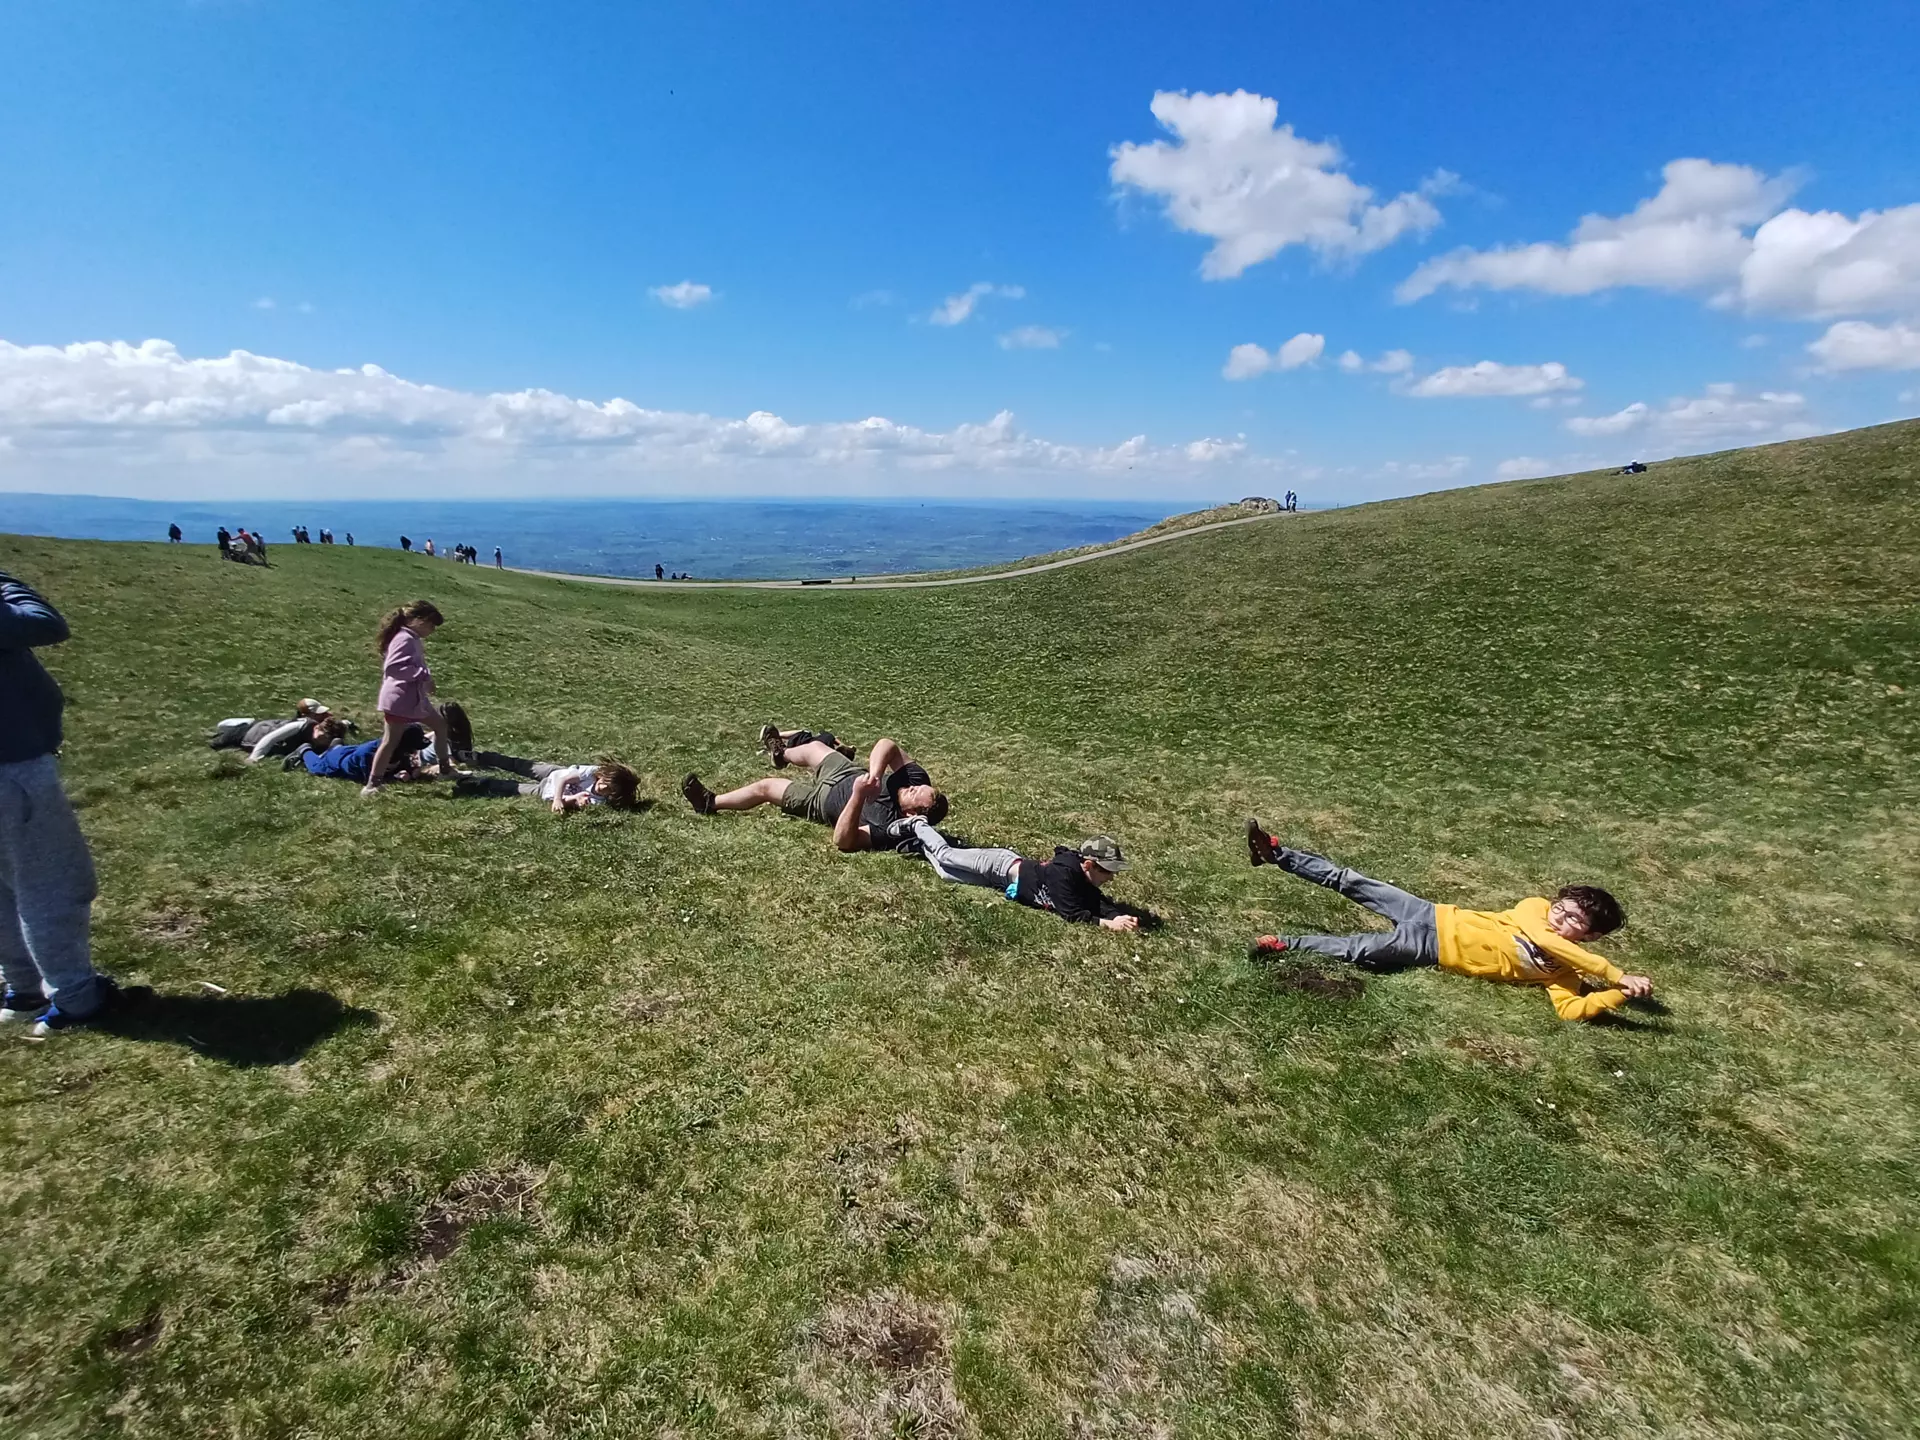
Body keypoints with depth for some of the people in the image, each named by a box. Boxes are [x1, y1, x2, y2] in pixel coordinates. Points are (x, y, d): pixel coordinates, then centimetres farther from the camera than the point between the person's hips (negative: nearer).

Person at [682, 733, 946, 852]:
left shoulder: (890, 828, -42)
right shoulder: (917, 780, -28)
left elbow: (842, 841, -46)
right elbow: (887, 745, -31)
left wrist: (859, 795, -58)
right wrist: (874, 774, -49)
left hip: (824, 799, -6)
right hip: (849, 774, 6)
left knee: (766, 786, 9)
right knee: (813, 746, 27)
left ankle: (711, 803, 38)